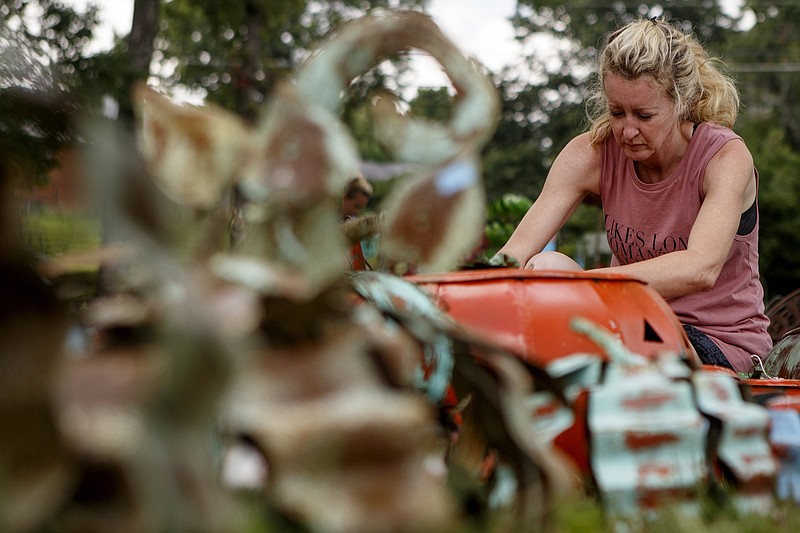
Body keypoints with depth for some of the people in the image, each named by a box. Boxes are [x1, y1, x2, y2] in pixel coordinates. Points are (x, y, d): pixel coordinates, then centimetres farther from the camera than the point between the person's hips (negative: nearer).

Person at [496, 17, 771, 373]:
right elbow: (513, 256, -16)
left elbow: (701, 270, -35)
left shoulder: (726, 157, -16)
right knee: (546, 266, -25)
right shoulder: (592, 153, -6)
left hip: (723, 348, -4)